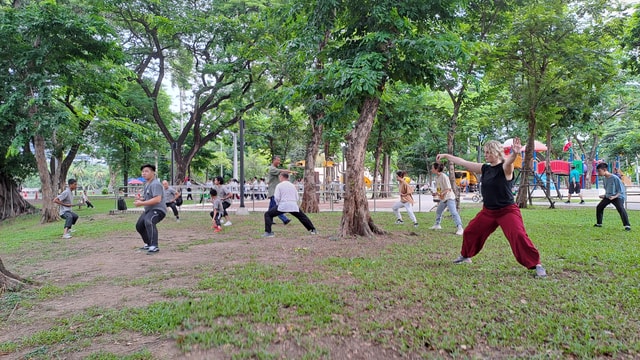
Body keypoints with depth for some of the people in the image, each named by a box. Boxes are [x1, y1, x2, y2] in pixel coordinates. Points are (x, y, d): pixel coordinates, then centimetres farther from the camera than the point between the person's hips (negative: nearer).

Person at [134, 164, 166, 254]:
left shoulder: (155, 184, -19)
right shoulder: (146, 184, 14)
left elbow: (157, 199, -31)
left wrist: (142, 203, -28)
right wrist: (140, 199, 3)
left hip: (158, 209, -11)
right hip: (148, 210, 11)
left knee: (148, 222, -37)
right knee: (139, 225, 23)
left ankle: (154, 246, -41)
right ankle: (148, 244, 41)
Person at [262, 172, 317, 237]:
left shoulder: (279, 185, 1)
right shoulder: (292, 185, 15)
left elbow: (276, 198, -8)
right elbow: (297, 198, 13)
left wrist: (278, 204, 10)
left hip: (283, 206, -4)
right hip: (293, 206, 5)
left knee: (267, 214, 7)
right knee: (302, 217, 27)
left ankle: (268, 232, -6)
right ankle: (313, 229, 31)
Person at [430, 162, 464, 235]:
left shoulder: (444, 176, -20)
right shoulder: (437, 177, 7)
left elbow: (448, 189, -21)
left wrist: (441, 193, -33)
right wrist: (435, 193, -3)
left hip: (449, 197, -10)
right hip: (442, 198, 10)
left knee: (454, 212, -19)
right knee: (438, 211, 21)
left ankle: (460, 228, -23)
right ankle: (437, 225, 39)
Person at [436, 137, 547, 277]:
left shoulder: (505, 168, -16)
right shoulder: (485, 168, 3)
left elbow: (509, 161, -40)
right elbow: (463, 162, 8)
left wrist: (514, 154, -63)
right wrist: (446, 156, 12)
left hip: (507, 211, -7)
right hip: (488, 211, 7)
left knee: (519, 236, -23)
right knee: (470, 232, 16)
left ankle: (536, 264, -10)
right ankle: (465, 256, 40)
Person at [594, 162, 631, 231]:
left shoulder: (615, 178, -20)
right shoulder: (605, 178, 4)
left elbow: (621, 190, -18)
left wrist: (615, 196, -29)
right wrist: (604, 195, 7)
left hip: (618, 197, -8)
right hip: (608, 196, 8)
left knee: (621, 209, -28)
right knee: (599, 207, 9)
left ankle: (627, 226, -26)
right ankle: (599, 223, 23)